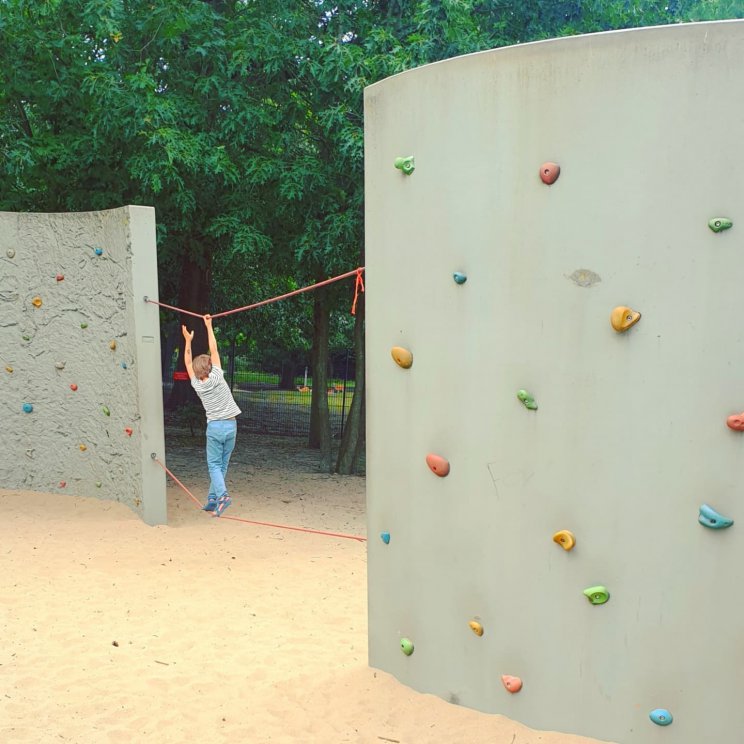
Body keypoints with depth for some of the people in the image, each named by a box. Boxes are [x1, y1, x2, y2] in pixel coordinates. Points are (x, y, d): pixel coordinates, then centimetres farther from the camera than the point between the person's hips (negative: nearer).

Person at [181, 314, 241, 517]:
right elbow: (214, 350, -2)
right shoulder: (217, 377, -7)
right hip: (231, 425, 1)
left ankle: (222, 495, -21)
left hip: (214, 427, -1)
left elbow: (188, 363, 9)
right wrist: (209, 326, 2)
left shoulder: (197, 385, -3)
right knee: (222, 465, 9)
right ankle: (212, 500, 9)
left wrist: (188, 341, 14)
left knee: (214, 465, 2)